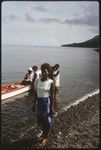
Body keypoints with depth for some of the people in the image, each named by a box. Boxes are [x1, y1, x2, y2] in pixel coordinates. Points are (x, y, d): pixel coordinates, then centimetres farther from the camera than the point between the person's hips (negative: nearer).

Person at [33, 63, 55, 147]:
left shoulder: (50, 82, -13)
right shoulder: (38, 80, -2)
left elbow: (52, 95, -9)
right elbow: (35, 92, 5)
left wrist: (52, 107, -9)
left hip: (47, 101, -5)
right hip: (39, 101, 5)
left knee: (47, 119, 9)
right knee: (40, 119, 18)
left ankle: (46, 137, 30)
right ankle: (43, 133, 44)